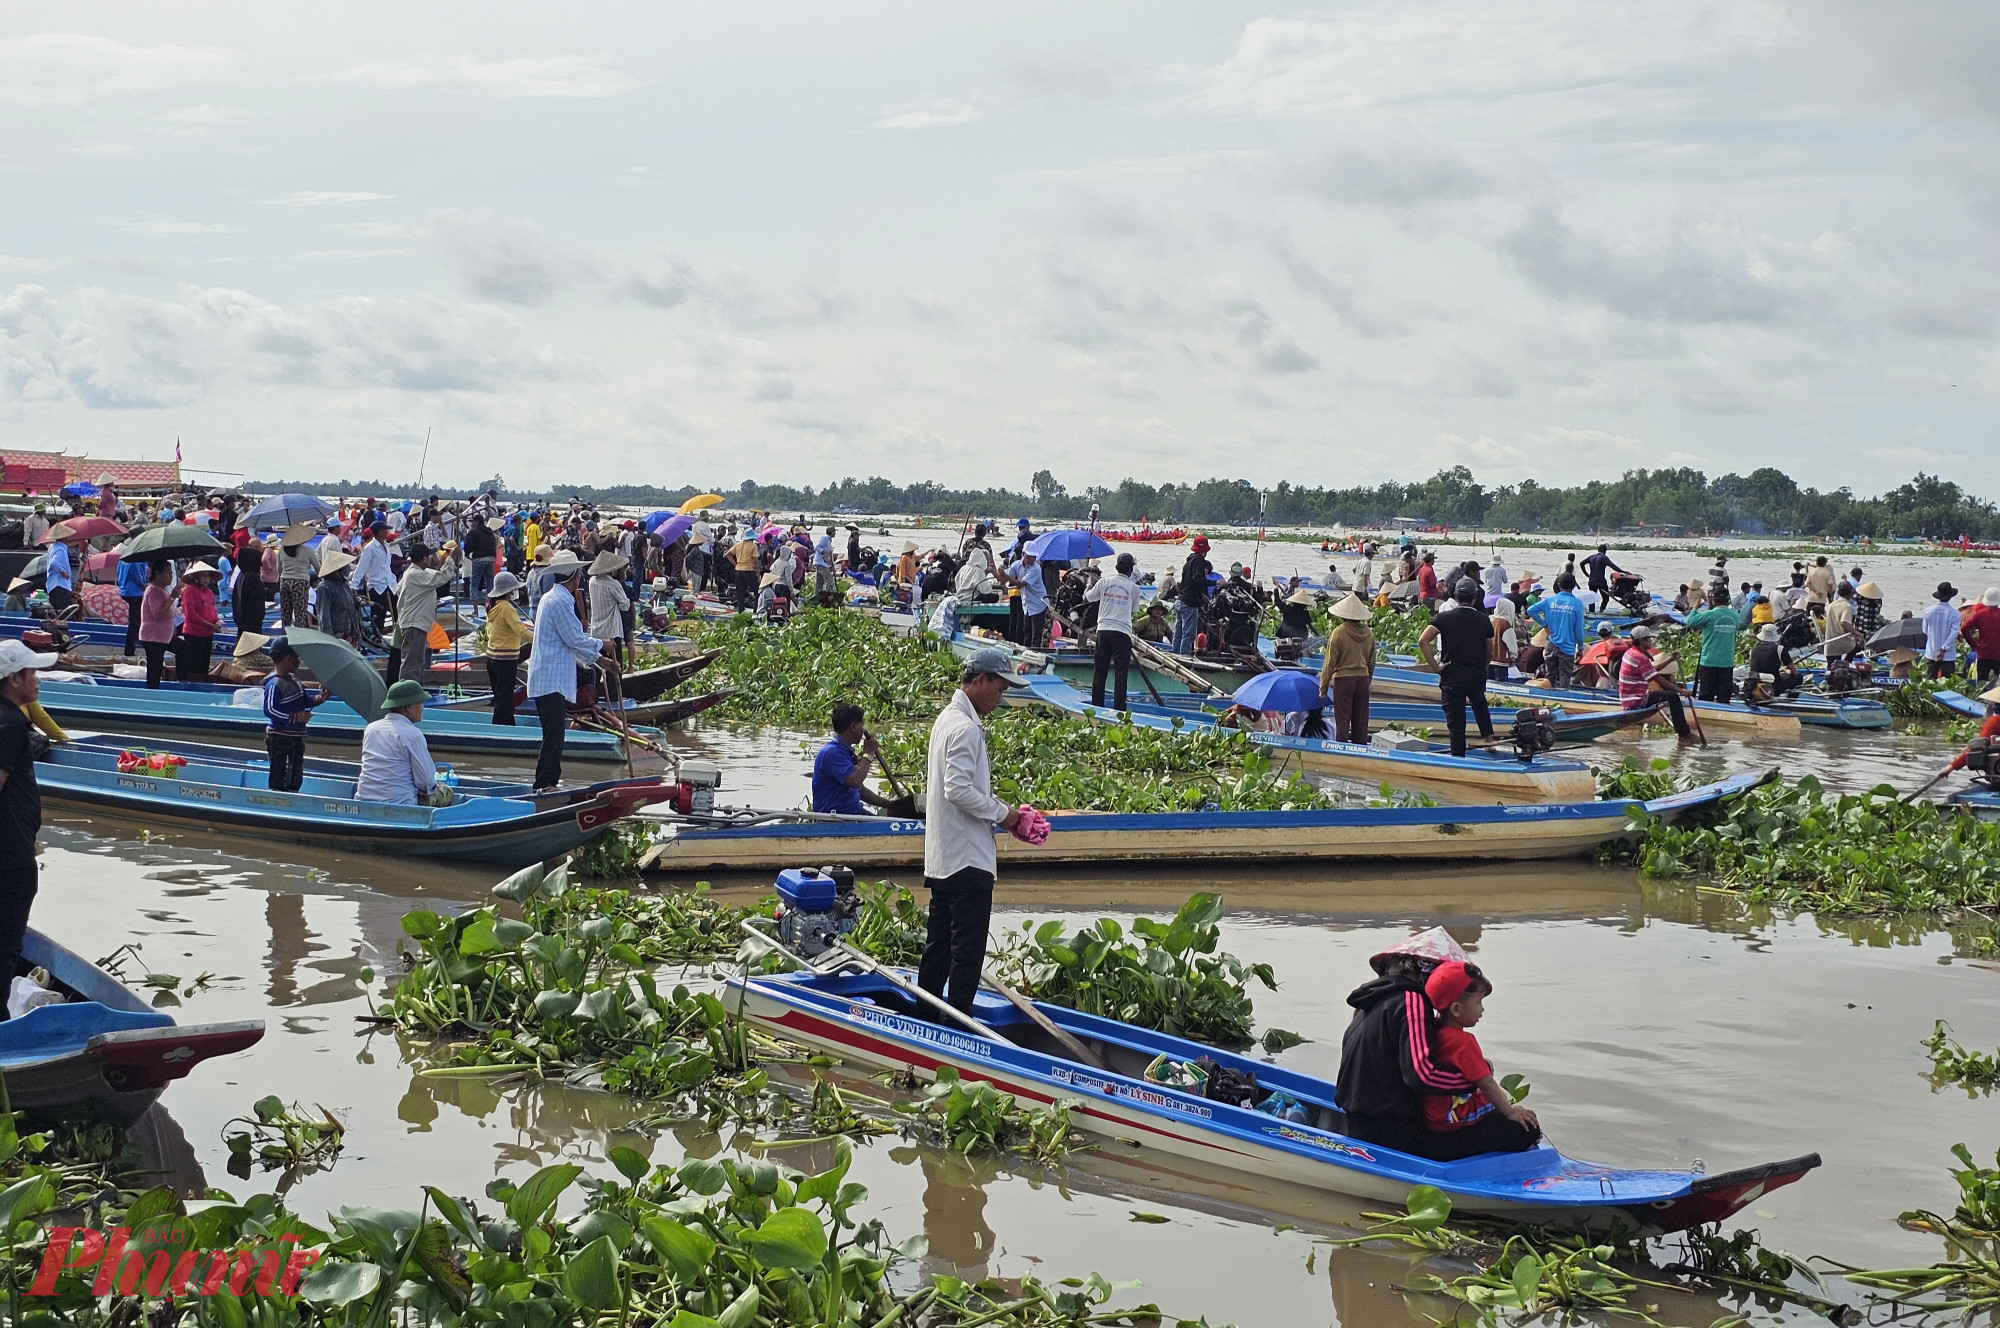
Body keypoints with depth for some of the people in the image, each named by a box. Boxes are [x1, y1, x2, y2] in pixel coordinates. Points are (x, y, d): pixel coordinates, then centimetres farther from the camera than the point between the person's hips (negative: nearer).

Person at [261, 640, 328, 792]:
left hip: (296, 738, 10)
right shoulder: (275, 684, -17)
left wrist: (318, 698, -1)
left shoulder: (293, 679, 12)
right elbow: (269, 710, -24)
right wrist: (295, 718, -25)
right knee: (281, 782, -7)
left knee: (295, 779, 15)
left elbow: (305, 700, 19)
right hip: (280, 739, -10)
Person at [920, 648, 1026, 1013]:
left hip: (942, 859, 10)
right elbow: (959, 790, -24)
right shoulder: (966, 728, -17)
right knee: (968, 947, -5)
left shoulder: (950, 717, 16)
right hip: (968, 859, -10)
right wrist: (1001, 813, -12)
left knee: (938, 945, 15)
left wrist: (1003, 812, 13)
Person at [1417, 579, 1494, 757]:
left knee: (1456, 722, 3)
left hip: (1452, 677, -2)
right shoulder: (1484, 620, 1)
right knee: (1479, 701, 35)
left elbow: (1423, 641, -16)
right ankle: (1487, 735, 33)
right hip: (1478, 677, 2)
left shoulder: (1445, 617, -5)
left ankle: (1458, 757, 3)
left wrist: (1434, 666, -10)